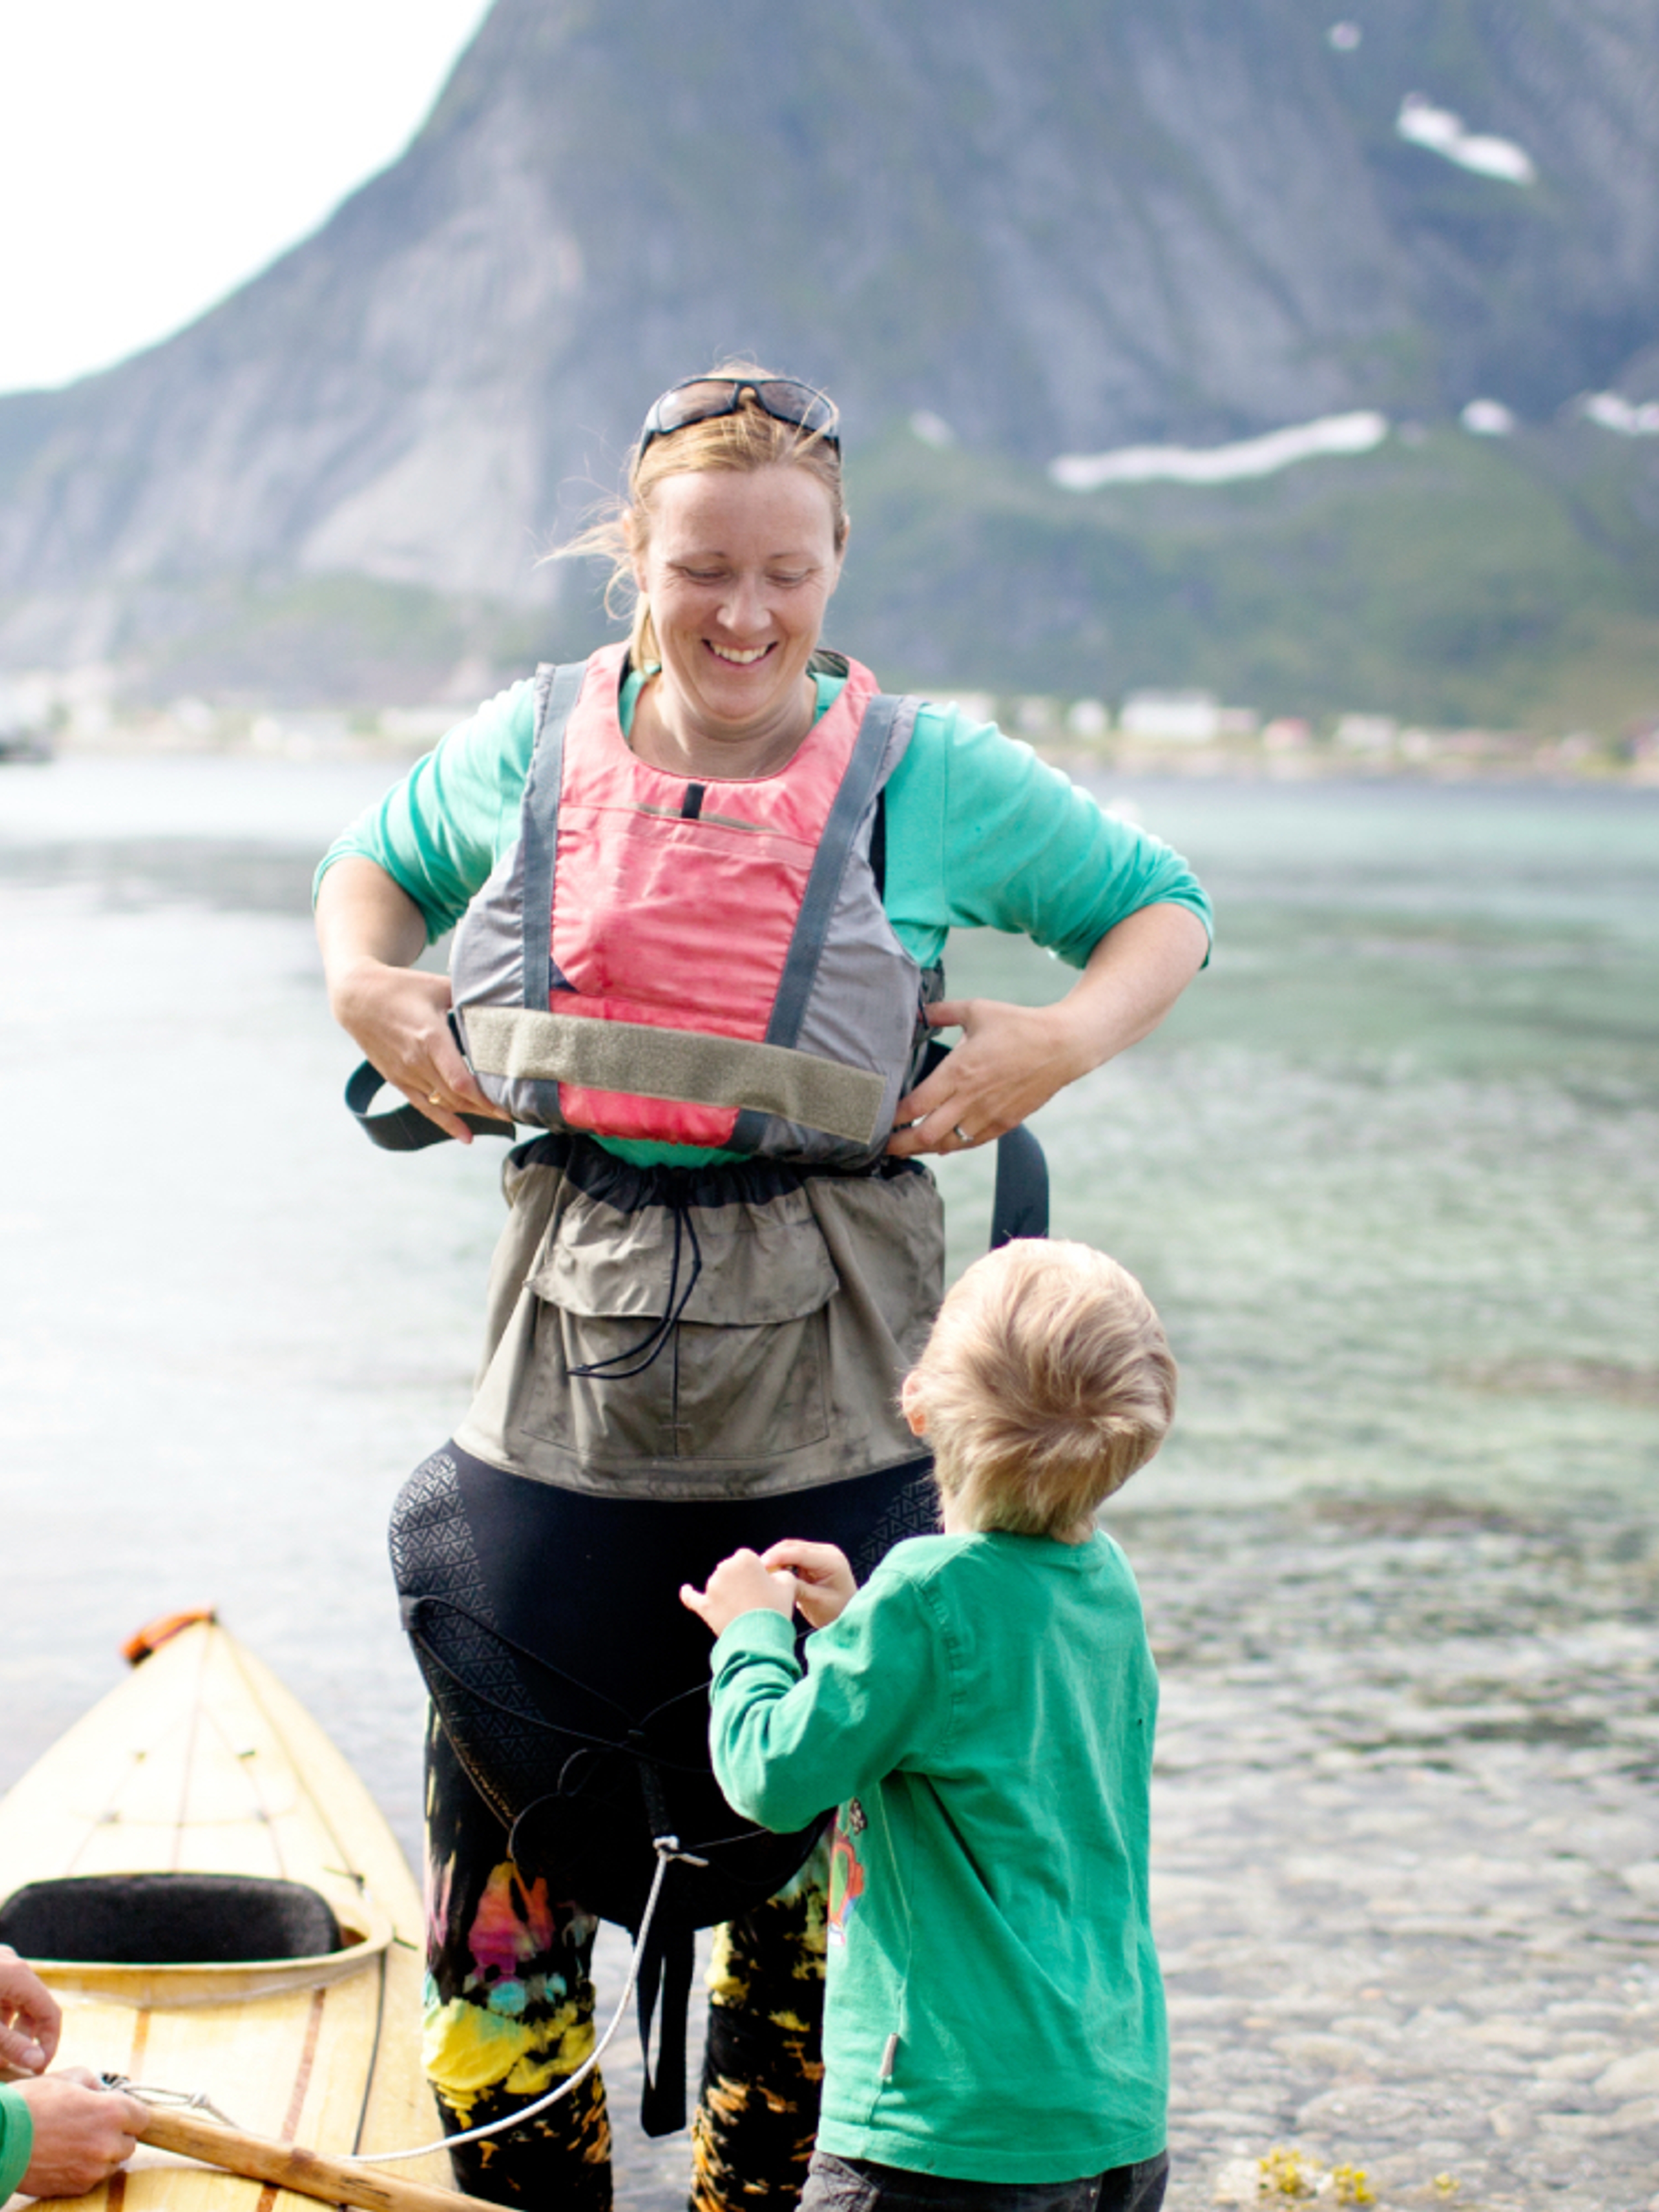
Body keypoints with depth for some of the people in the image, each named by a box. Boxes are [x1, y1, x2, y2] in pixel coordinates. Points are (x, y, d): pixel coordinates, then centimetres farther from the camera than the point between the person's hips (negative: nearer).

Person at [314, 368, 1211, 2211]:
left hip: (826, 1371, -2)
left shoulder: (928, 776, -1)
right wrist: (364, 983, 4)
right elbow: (373, 866, 24)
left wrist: (1062, 1041, -8)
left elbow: (1166, 908, 9)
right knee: (503, 1785, 8)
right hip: (574, 1333, 2)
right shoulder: (535, 744, 5)